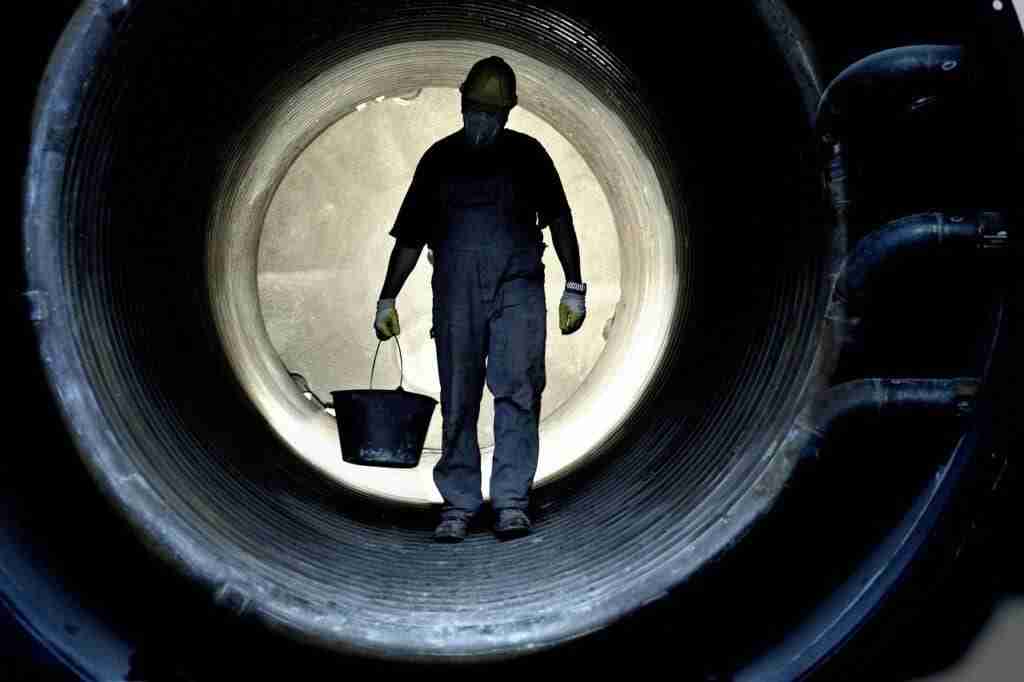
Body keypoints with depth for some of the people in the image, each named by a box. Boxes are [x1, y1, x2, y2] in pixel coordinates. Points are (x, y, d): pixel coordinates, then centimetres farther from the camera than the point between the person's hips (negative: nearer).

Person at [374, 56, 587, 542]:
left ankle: (511, 501, -6)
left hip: (517, 288, -1)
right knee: (458, 402, 2)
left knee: (517, 391, -10)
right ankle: (458, 504, 9)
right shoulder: (439, 159, 12)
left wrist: (574, 288, 2)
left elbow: (559, 221, 10)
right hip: (455, 292, 1)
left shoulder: (527, 154, 10)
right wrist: (387, 300, 8)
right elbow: (410, 237, 14)